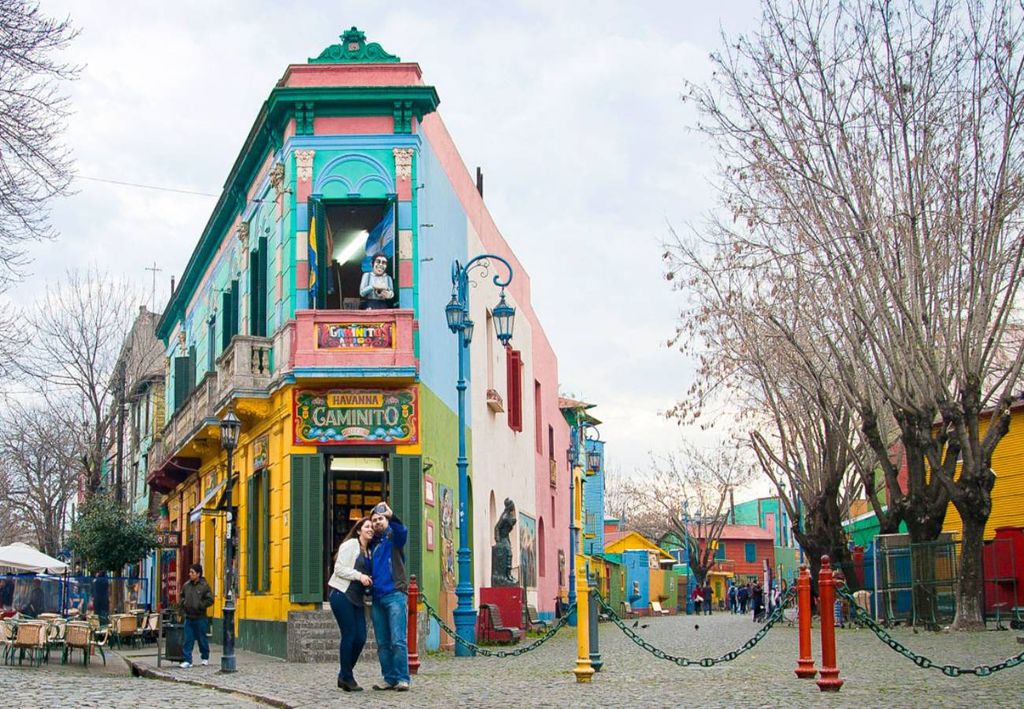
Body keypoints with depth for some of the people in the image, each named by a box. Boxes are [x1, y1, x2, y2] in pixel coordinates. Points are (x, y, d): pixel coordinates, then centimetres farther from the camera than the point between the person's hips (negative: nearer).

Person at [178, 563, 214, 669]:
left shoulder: (204, 586, -8)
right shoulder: (186, 585, 6)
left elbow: (210, 600, -9)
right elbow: (182, 596, 22)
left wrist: (199, 606, -14)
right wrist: (183, 603, 5)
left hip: (200, 617, -4)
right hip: (188, 617, 4)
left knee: (202, 639, 9)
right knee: (188, 639, 0)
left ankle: (205, 658, 28)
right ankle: (187, 661, 1)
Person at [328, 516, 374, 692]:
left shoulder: (368, 551, 17)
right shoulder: (350, 545, -6)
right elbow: (339, 568, -13)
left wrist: (367, 581, 5)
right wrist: (359, 575, -21)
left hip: (357, 598, 8)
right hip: (342, 595, -8)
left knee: (360, 637, 1)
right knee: (349, 636, -7)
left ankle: (344, 676, 16)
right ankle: (346, 677, 4)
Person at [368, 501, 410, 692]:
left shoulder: (393, 537, 4)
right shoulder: (372, 544, 20)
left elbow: (403, 532, -20)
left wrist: (392, 516, -35)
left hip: (395, 595, -6)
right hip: (377, 598, 6)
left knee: (398, 640, -10)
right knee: (382, 643, 6)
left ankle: (402, 678, -9)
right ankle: (389, 678, 10)